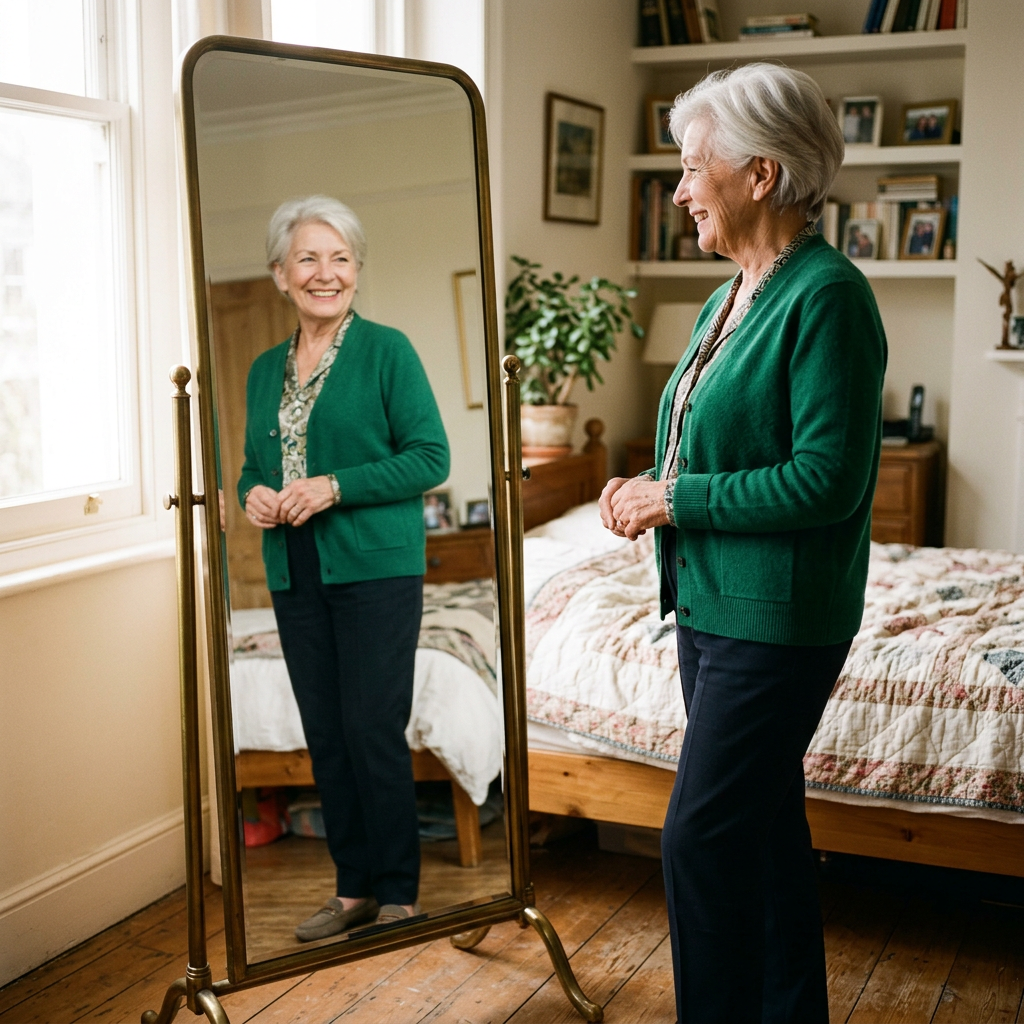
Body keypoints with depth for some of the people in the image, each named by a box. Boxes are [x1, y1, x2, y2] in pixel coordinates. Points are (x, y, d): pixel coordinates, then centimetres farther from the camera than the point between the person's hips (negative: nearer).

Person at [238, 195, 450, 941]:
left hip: (377, 570, -6)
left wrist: (335, 487, -18)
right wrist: (253, 495, -2)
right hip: (295, 574, 6)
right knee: (325, 737, 10)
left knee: (375, 732, -4)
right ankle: (354, 888, 23)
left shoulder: (387, 350, -4)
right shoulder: (267, 369, 13)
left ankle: (399, 895, 11)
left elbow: (431, 457, -9)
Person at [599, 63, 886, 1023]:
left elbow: (828, 479, -22)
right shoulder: (733, 296, 12)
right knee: (763, 822, 18)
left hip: (778, 614, -9)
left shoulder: (828, 296, -16)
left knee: (701, 834, -4)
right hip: (710, 601, 9)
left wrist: (677, 499, -16)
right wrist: (646, 485, 2)